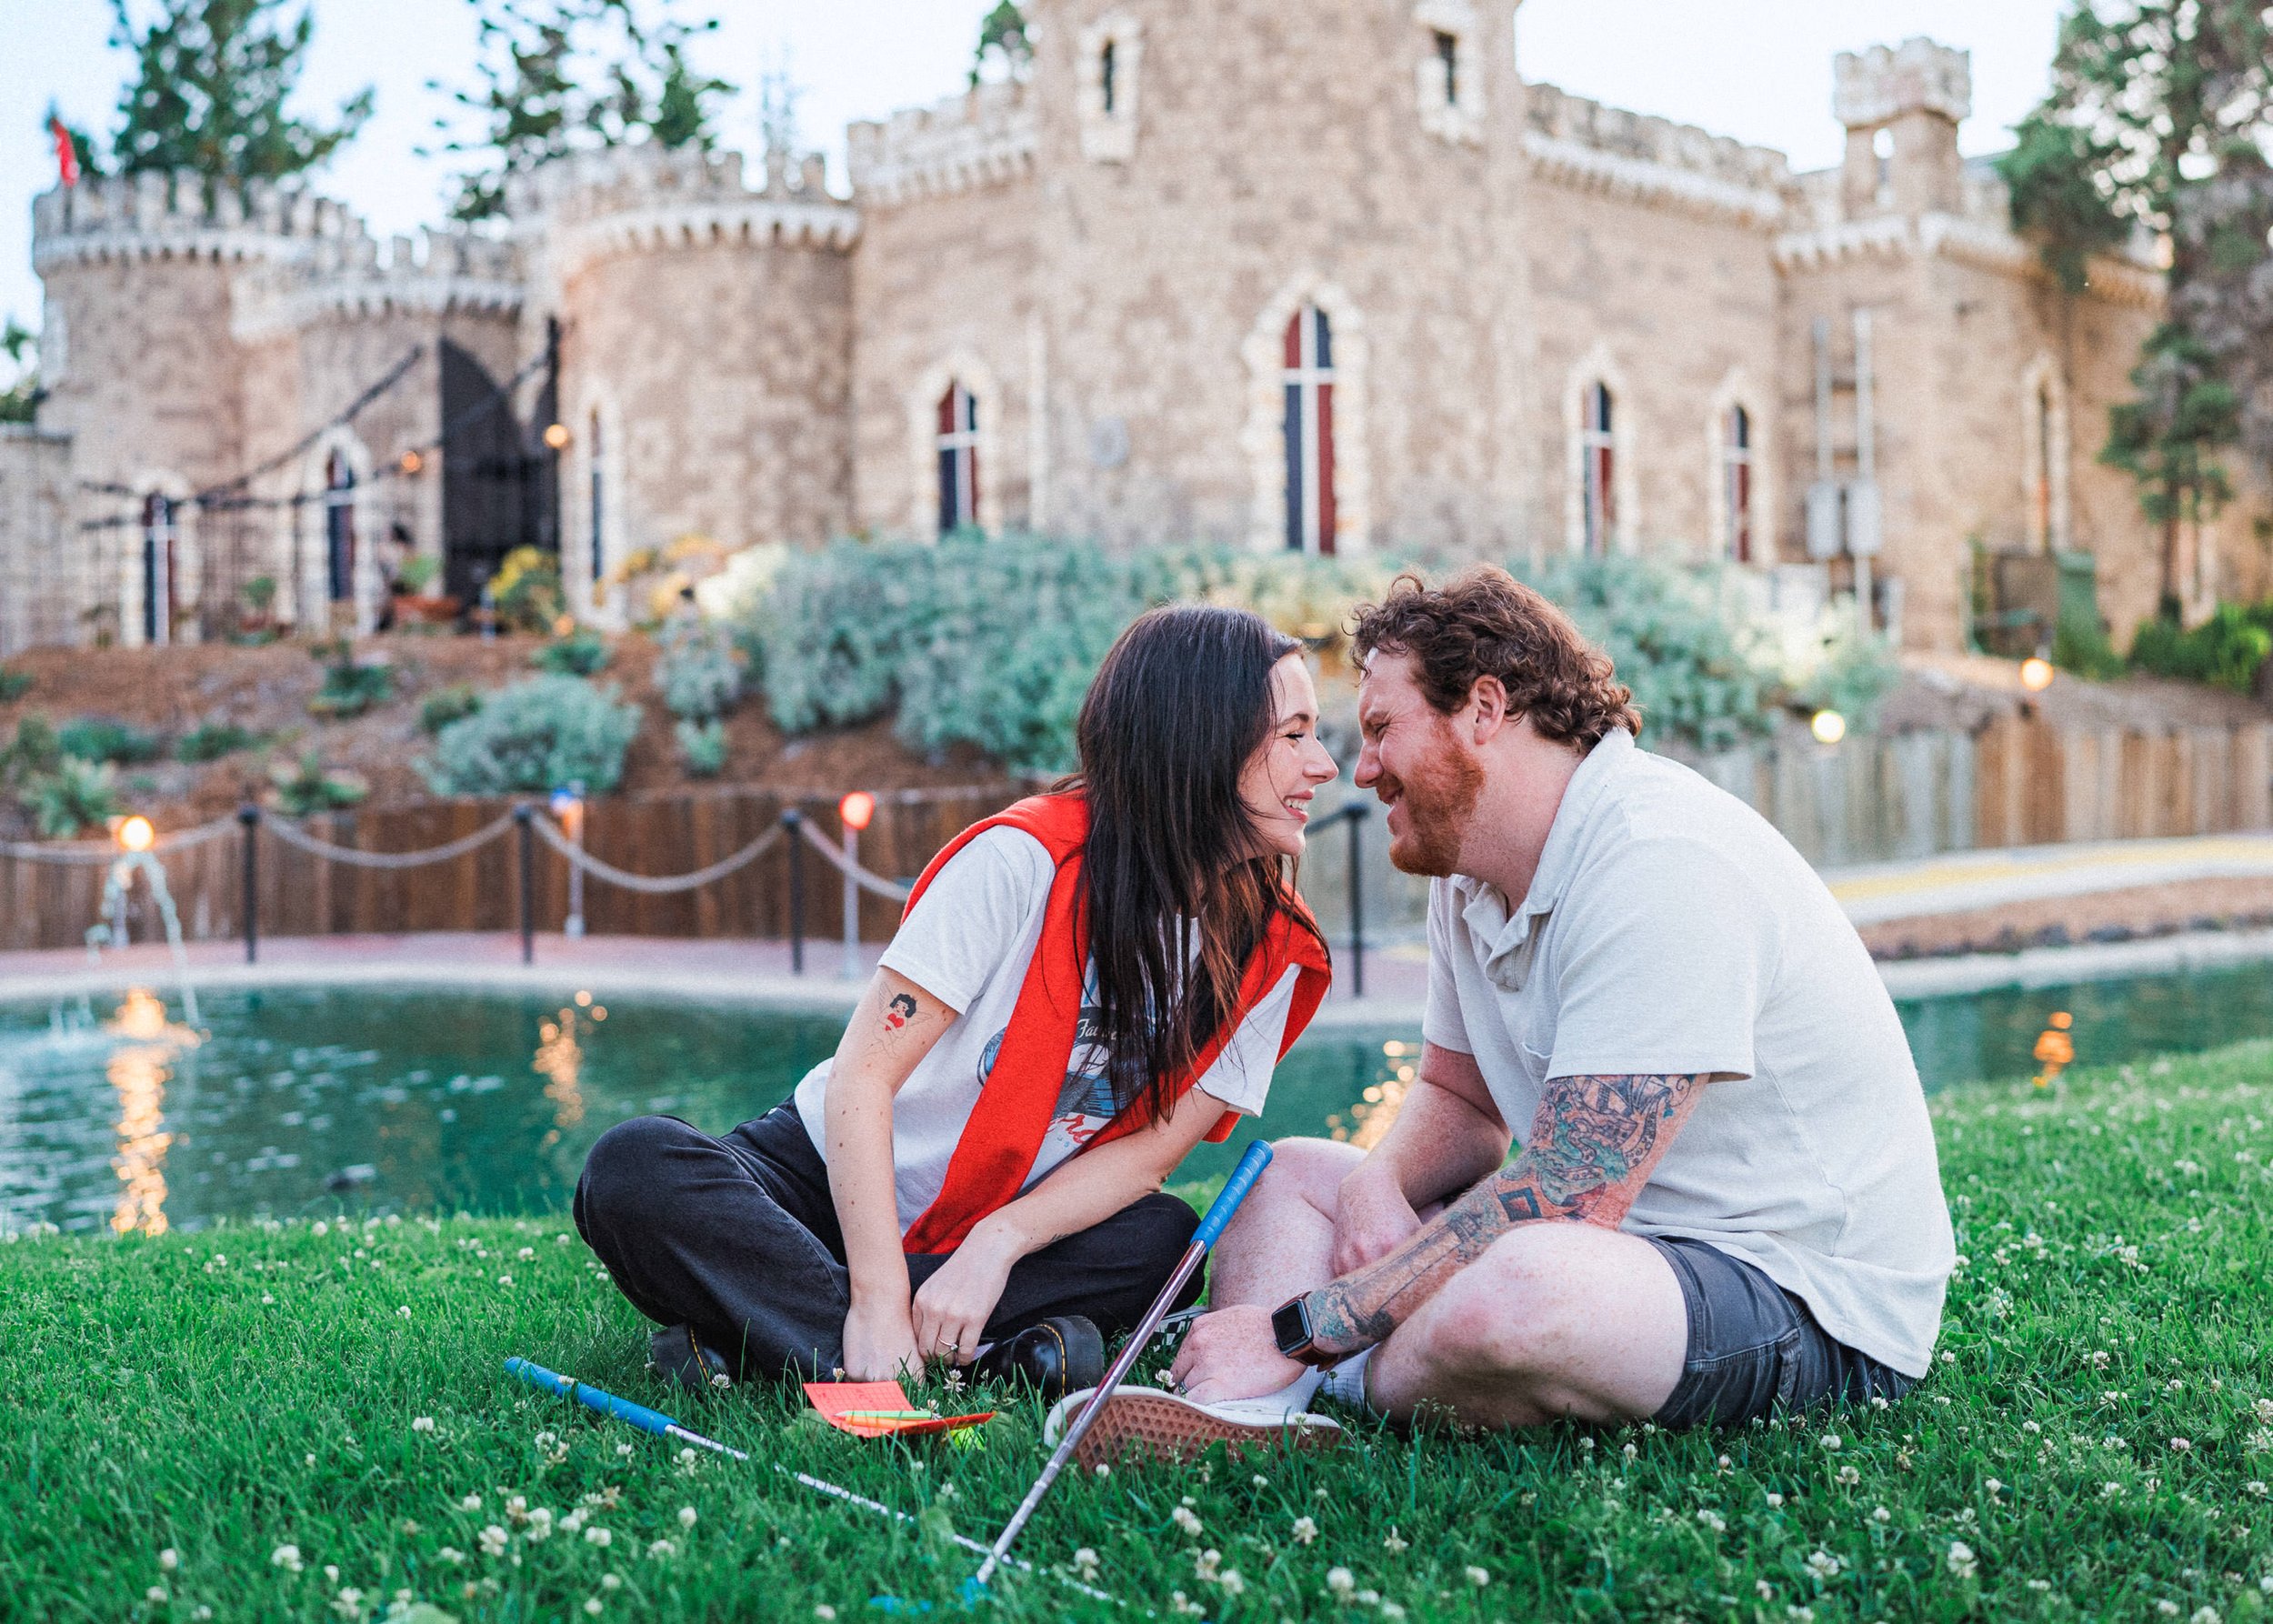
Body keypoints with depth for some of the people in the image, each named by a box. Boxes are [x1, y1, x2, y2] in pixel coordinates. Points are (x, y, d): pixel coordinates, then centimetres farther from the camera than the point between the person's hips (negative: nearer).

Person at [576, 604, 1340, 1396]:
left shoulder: (1273, 952, -6)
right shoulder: (1028, 857, -20)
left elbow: (1151, 1148, -8)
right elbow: (862, 1077, -22)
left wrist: (998, 1242, -26)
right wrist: (880, 1303, -32)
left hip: (1001, 1229, 4)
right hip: (839, 1176, -3)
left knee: (1165, 1242, -28)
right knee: (635, 1170, -29)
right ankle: (985, 1355, -37)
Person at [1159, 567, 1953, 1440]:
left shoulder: (1660, 860, -23)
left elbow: (1561, 1204, -27)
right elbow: (1458, 1101, 17)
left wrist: (1298, 1333, -25)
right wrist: (1376, 1186, -8)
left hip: (1814, 1302, -9)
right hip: (1633, 1243, 10)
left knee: (1520, 1287, -40)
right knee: (1292, 1172, 8)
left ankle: (1302, 1402, -12)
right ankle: (1234, 1432, -17)